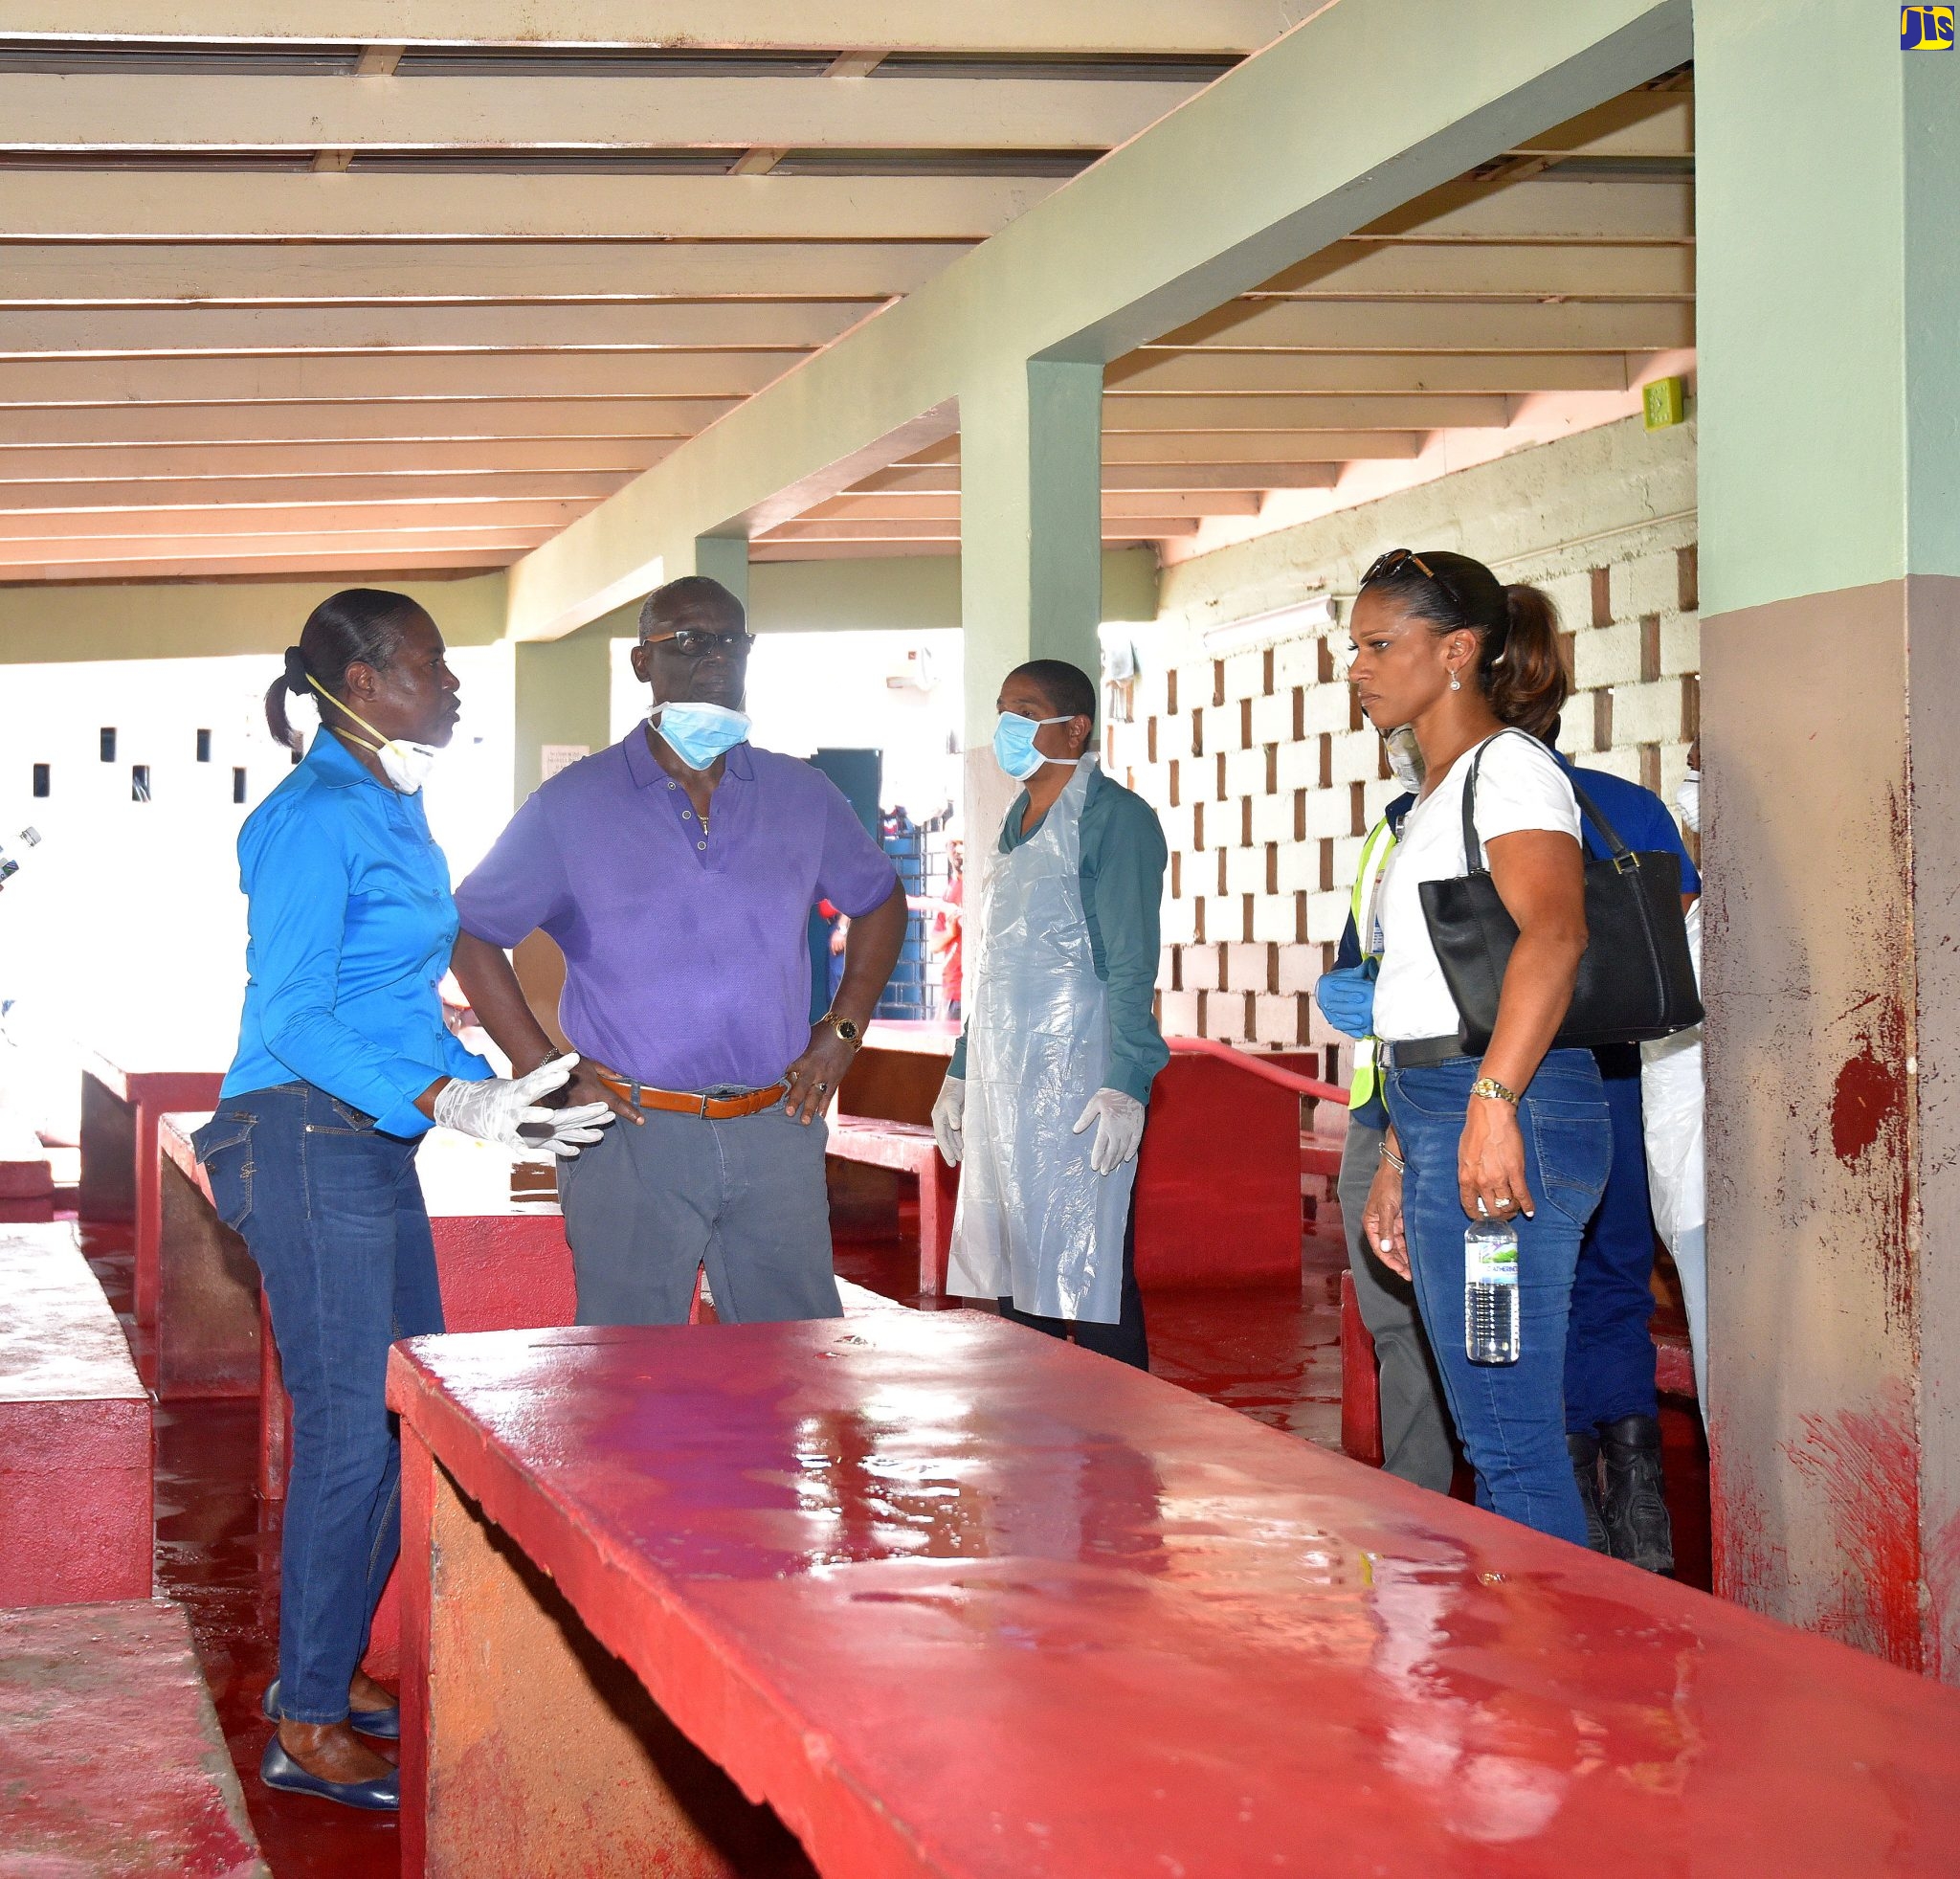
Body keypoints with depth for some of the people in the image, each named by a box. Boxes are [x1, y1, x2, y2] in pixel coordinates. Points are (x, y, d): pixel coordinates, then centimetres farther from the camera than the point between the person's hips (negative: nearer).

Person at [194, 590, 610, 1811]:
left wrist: (497, 1090, 13)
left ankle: (333, 1668, 25)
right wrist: (452, 1103, -25)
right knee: (350, 1429, -6)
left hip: (374, 1146, 10)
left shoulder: (397, 815, 15)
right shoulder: (316, 818, -13)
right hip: (307, 1143, -10)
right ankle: (307, 1731, 4)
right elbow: (292, 1019, -18)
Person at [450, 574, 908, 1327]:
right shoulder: (572, 805, 1)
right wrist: (543, 1074, -4)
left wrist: (844, 1031, 12)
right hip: (631, 1138, -3)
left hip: (775, 1133, 3)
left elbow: (879, 901, 25)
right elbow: (472, 932, 5)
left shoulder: (802, 797, 10)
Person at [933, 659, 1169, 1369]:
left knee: (1090, 1282, -8)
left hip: (1075, 1082, -8)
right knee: (1014, 1285, 9)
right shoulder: (1018, 821, 19)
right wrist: (960, 1073, 21)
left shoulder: (1113, 816, -7)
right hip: (1003, 1085, 8)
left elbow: (1133, 963, -13)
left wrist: (1123, 1085, -21)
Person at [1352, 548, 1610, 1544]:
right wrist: (1397, 1162, 25)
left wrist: (1491, 1104, -33)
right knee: (1500, 1433, 10)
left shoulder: (1507, 766, -6)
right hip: (1439, 1107, 10)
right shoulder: (1438, 792, 24)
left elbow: (1553, 934, -24)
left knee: (1510, 1439, -10)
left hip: (1505, 1110, -10)